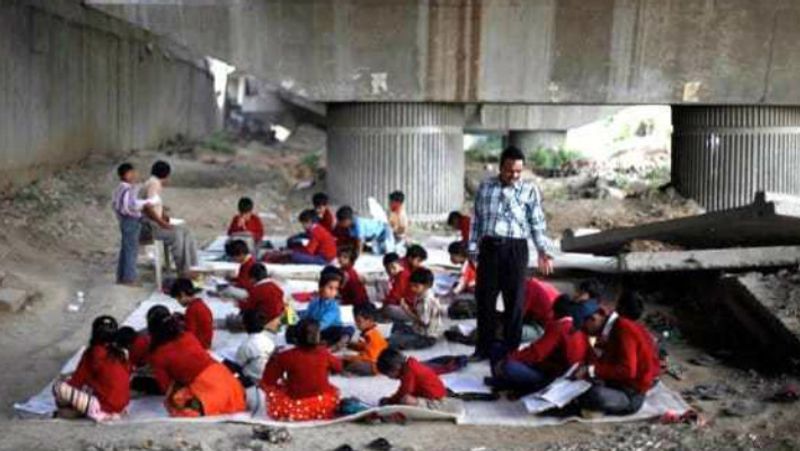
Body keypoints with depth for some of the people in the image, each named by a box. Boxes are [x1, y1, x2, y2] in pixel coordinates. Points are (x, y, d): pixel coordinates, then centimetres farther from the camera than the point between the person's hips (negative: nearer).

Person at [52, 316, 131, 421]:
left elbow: (77, 381, -2)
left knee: (58, 387, -9)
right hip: (122, 406, 7)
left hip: (103, 406, -7)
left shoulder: (93, 353, -8)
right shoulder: (122, 353, 7)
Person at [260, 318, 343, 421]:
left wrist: (273, 359, 5)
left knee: (269, 386, 16)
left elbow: (267, 381, -7)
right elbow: (338, 367, 12)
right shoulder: (324, 353, -9)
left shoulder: (286, 356, -16)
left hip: (296, 409, -2)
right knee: (333, 390, 33)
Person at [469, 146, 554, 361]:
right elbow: (477, 219, 11)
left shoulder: (529, 190, 2)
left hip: (516, 249, -2)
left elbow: (537, 223, 3)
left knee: (514, 301, 3)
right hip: (489, 247, 2)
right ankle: (483, 348, 17)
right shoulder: (485, 187, 7)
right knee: (484, 299, 6)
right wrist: (472, 249, 8)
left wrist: (543, 252, -5)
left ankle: (511, 350, 14)